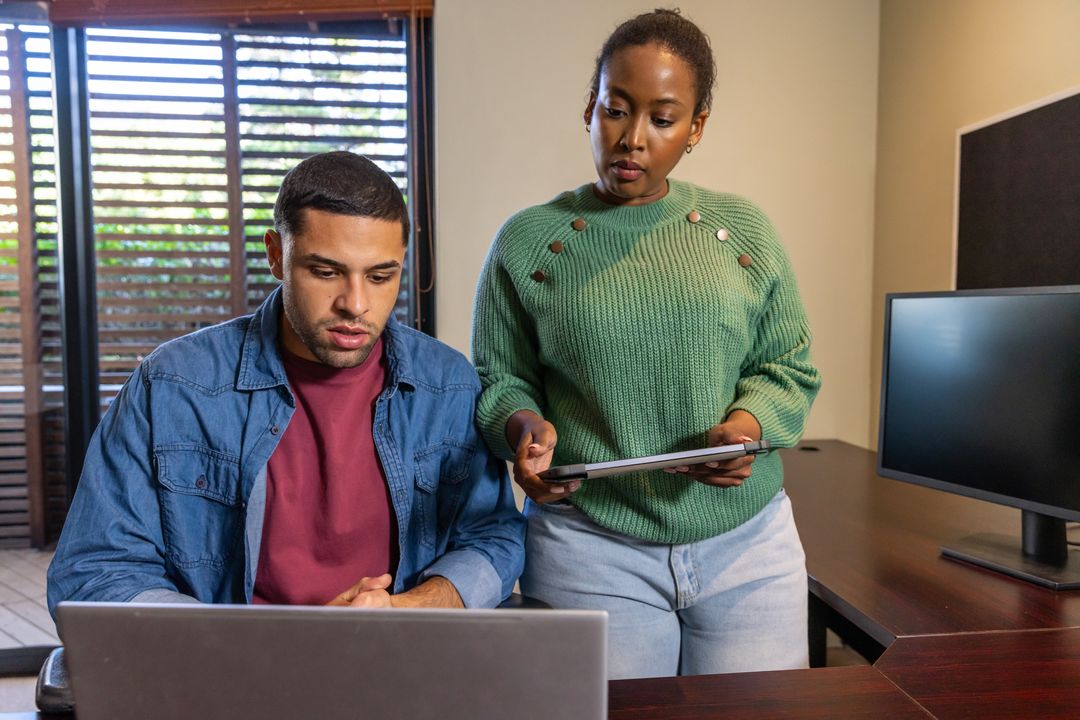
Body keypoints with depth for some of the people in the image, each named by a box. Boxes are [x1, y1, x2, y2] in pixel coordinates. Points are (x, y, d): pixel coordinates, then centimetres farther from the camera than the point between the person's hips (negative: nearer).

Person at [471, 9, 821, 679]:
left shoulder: (744, 229, 4)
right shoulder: (526, 242, -1)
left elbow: (789, 367, 8)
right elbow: (499, 380, 3)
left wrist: (747, 422, -12)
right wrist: (525, 426, -18)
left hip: (751, 542, 3)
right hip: (591, 553, -2)